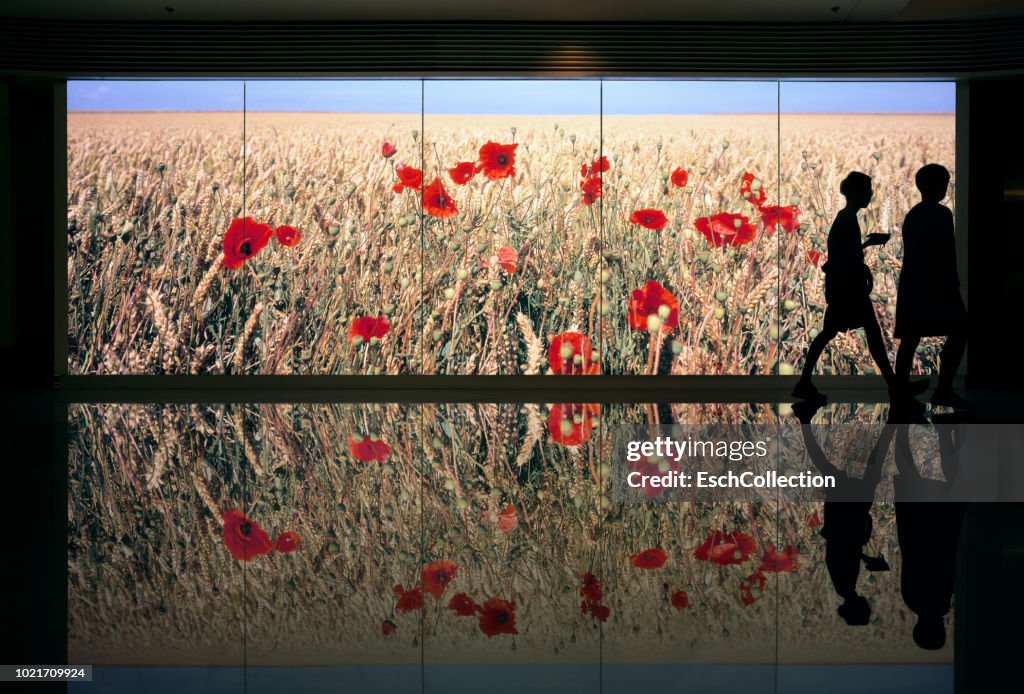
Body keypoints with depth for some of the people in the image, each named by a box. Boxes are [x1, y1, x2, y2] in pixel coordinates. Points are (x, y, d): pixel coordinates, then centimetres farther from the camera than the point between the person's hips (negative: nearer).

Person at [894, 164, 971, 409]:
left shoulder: (912, 215, 15)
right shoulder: (941, 214, -9)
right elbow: (946, 254, -15)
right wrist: (953, 285, -13)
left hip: (911, 284, 8)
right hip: (935, 285, -8)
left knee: (910, 338, 6)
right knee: (958, 333, -4)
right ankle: (944, 390, -10)